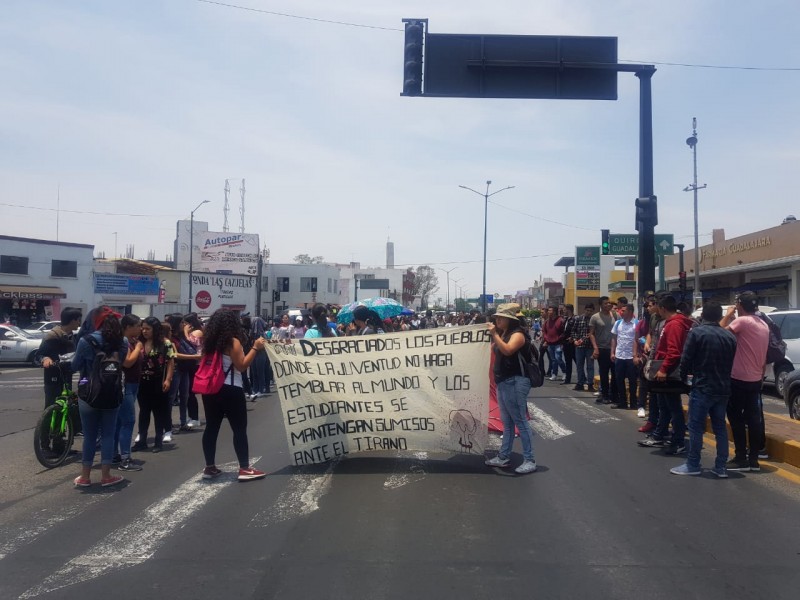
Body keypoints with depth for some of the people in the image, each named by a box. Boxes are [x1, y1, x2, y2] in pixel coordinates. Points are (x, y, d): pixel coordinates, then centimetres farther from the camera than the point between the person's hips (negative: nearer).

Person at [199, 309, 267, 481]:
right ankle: (244, 468, 0)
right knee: (239, 429, -1)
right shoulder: (233, 341, -11)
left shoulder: (209, 341, 8)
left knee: (211, 428, 10)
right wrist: (255, 348, -10)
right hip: (230, 390, -7)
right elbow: (242, 366, -13)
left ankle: (209, 467, 15)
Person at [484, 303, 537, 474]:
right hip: (503, 382, 9)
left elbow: (507, 350, -29)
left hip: (515, 382, -9)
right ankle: (503, 457, 21)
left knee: (520, 421, -6)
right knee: (507, 422, 14)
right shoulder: (502, 335, 15)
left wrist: (494, 335, -27)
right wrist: (491, 336, 12)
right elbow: (493, 352, 17)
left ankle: (529, 461, 0)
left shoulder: (517, 334, -11)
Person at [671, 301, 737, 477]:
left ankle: (693, 465, 6)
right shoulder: (730, 336, 6)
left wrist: (683, 376, 6)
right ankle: (721, 467, 15)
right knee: (720, 426, 13)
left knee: (696, 426, 1)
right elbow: (732, 363, 9)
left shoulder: (696, 332, -11)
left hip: (702, 388, -6)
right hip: (723, 388, 6)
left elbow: (686, 359, -11)